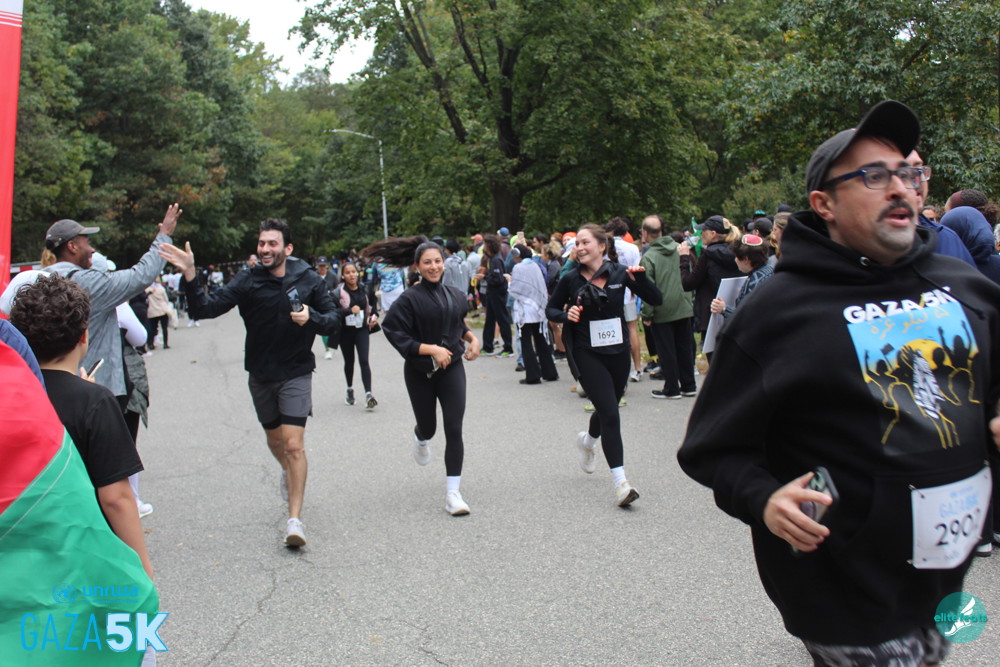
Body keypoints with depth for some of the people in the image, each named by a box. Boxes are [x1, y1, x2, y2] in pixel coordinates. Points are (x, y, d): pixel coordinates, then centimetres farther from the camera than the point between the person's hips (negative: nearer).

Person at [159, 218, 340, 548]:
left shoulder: (308, 280, -8)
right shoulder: (247, 281, -9)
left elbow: (334, 321, -4)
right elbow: (205, 309, -18)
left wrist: (311, 318, -25)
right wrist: (190, 276, -34)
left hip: (296, 373, -2)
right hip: (260, 375, 3)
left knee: (293, 445, -13)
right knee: (274, 439, 21)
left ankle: (294, 519, -8)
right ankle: (288, 472, 54)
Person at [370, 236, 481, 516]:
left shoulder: (455, 296, 3)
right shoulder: (410, 299, -14)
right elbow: (396, 335, -17)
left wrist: (472, 338, 2)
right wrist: (431, 350, -23)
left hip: (452, 368, 2)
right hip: (420, 372, -2)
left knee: (454, 430, -8)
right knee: (428, 427, 14)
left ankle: (453, 493, -4)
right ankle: (420, 437, 55)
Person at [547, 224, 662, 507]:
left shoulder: (620, 273, -5)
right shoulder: (571, 279, -6)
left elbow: (656, 300, -5)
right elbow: (551, 309, 8)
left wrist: (640, 278, -22)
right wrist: (566, 315, -13)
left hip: (618, 351, 3)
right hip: (587, 354, -3)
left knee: (607, 409, 19)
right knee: (610, 414, -13)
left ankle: (587, 441, 54)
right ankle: (620, 482, -10)